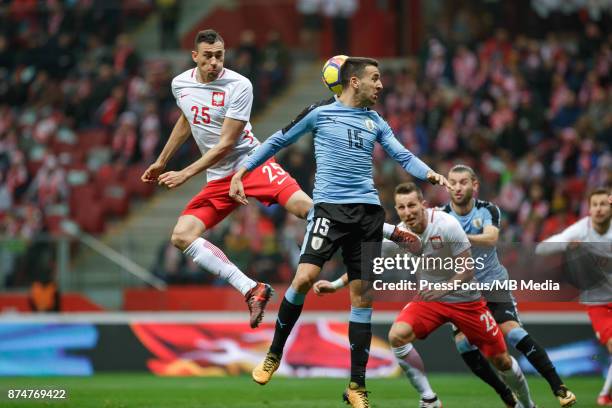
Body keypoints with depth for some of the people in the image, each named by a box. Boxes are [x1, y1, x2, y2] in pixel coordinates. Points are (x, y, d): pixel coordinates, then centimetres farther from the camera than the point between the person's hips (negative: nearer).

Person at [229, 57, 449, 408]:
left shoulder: (375, 121, 14)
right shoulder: (319, 112, 2)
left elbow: (403, 156, 9)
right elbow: (278, 141, 11)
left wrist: (430, 174, -11)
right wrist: (242, 171, 5)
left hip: (368, 210, 4)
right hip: (330, 207, -4)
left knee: (363, 295, 2)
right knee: (306, 277, -22)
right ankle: (274, 355, 0)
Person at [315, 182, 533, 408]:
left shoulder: (447, 225, -23)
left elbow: (467, 270, -19)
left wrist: (443, 289, -33)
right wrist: (335, 284, -14)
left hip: (464, 298, -3)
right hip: (428, 298, 3)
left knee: (500, 359, 1)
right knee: (397, 335, -26)